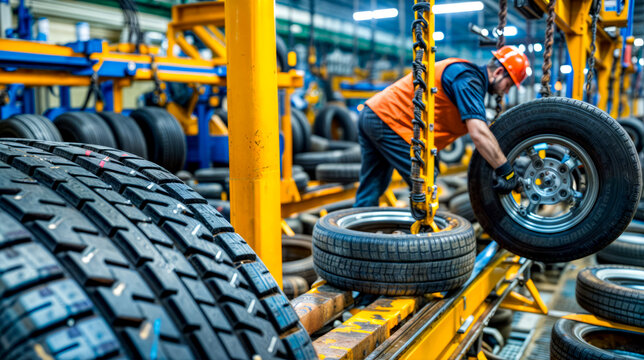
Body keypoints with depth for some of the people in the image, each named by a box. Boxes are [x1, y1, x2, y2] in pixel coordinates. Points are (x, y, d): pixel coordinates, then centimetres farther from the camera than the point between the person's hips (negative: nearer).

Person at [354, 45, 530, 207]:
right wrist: (506, 171, -16)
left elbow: (481, 129, 27)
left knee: (370, 193, 12)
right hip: (388, 119, -10)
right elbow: (478, 134, -23)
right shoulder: (469, 79, -11)